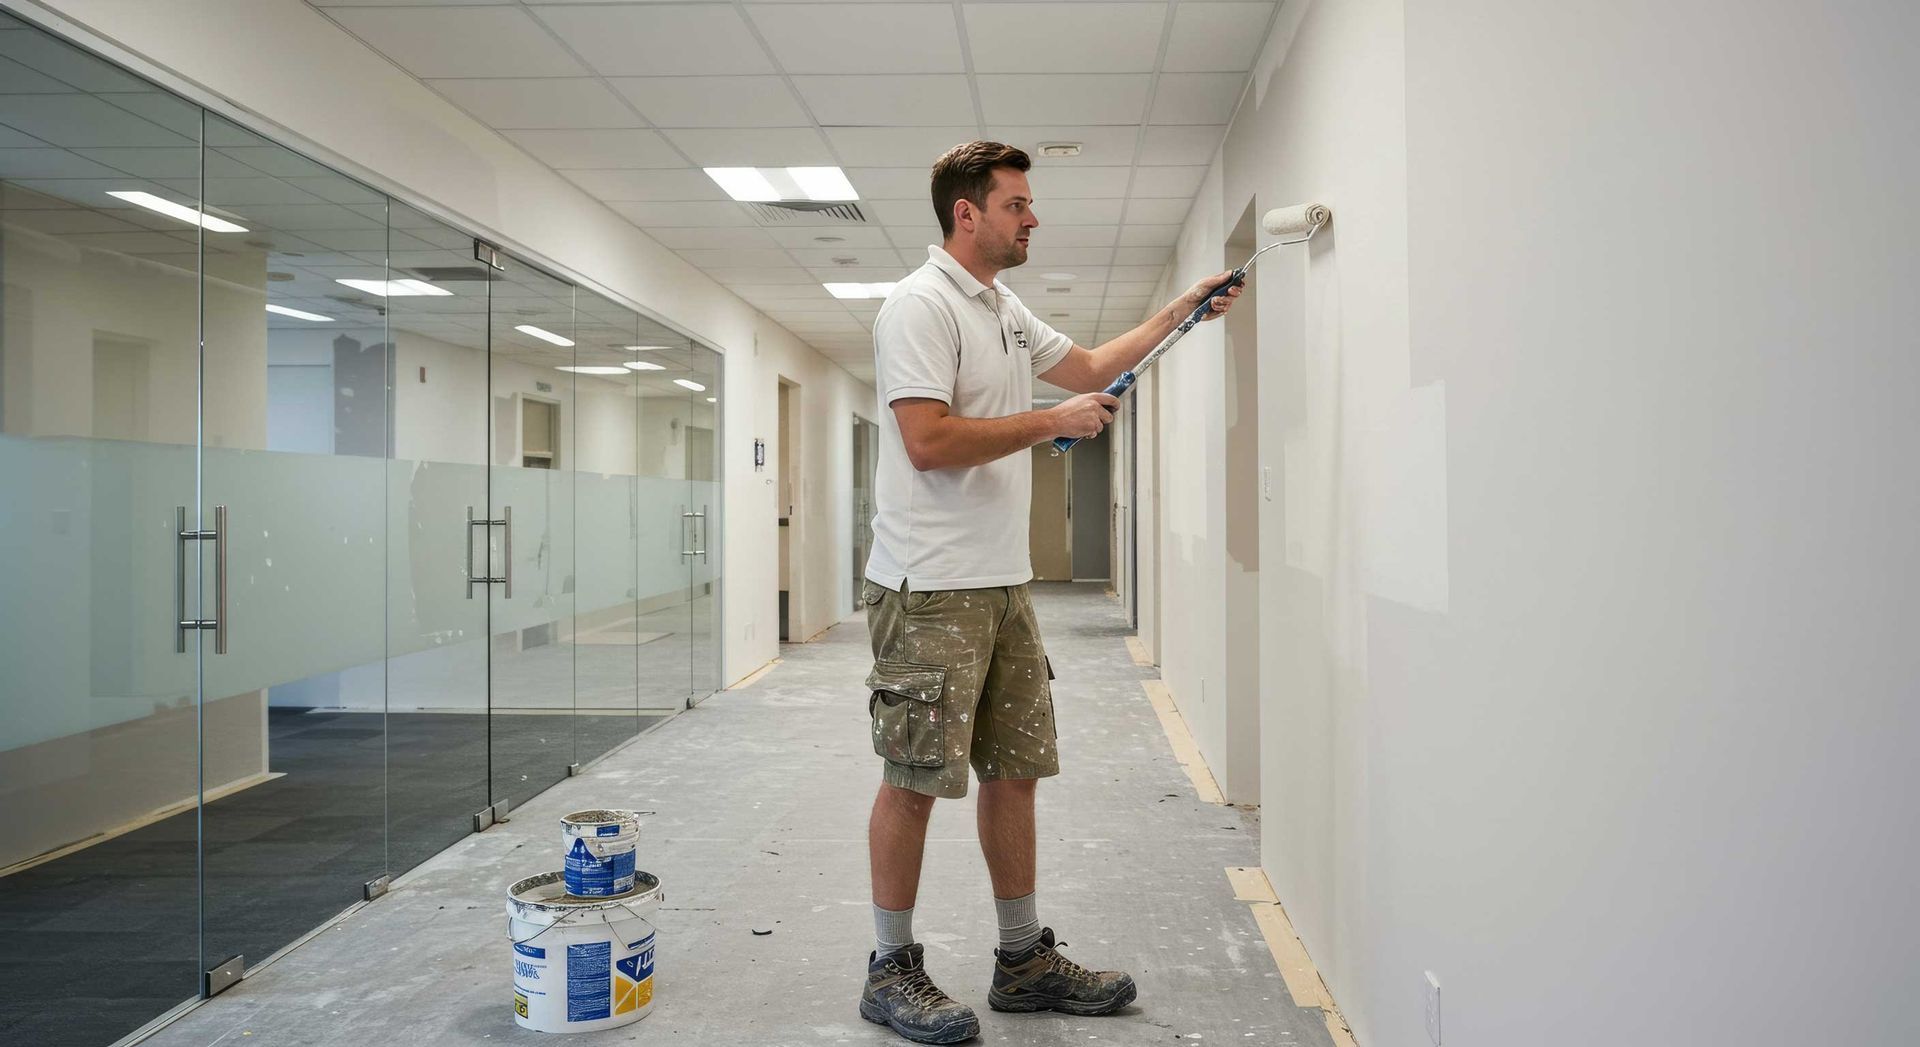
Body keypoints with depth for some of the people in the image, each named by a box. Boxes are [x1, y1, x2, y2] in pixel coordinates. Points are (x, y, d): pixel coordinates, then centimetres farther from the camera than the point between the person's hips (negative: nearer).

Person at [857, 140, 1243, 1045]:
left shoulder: (1006, 309, 18)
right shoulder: (920, 306, -12)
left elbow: (1087, 368, 30)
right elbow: (929, 442, -22)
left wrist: (1179, 310, 25)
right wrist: (1053, 422, -13)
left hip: (1002, 584, 9)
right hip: (930, 590, -9)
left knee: (1014, 769, 13)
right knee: (916, 780, -1)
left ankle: (1024, 961, 25)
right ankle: (891, 970, 14)